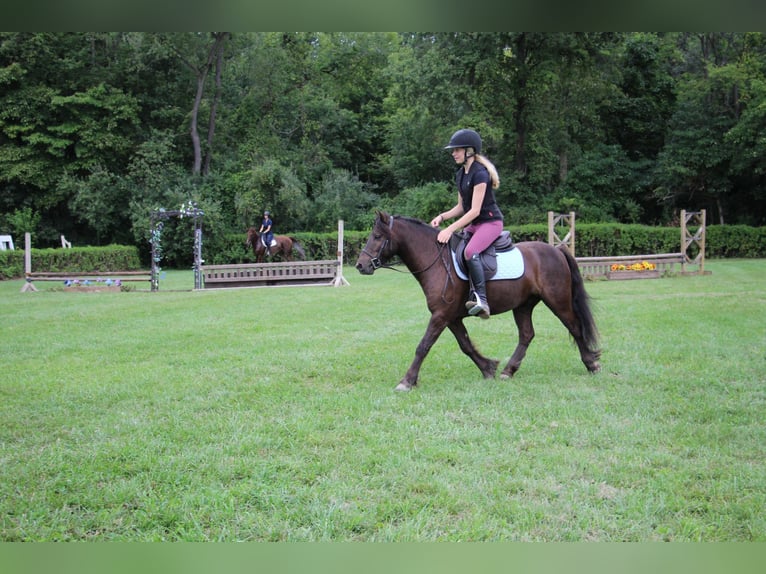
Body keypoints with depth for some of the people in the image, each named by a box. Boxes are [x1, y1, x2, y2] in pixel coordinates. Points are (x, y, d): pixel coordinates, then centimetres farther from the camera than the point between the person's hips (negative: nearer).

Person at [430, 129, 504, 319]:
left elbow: (475, 210, -22)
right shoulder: (461, 174, 11)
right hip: (473, 223, 10)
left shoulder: (480, 173, -18)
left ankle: (481, 299, -35)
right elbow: (461, 207, 16)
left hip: (491, 222, -10)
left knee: (470, 252, -33)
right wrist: (442, 217, -2)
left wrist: (451, 229, -27)